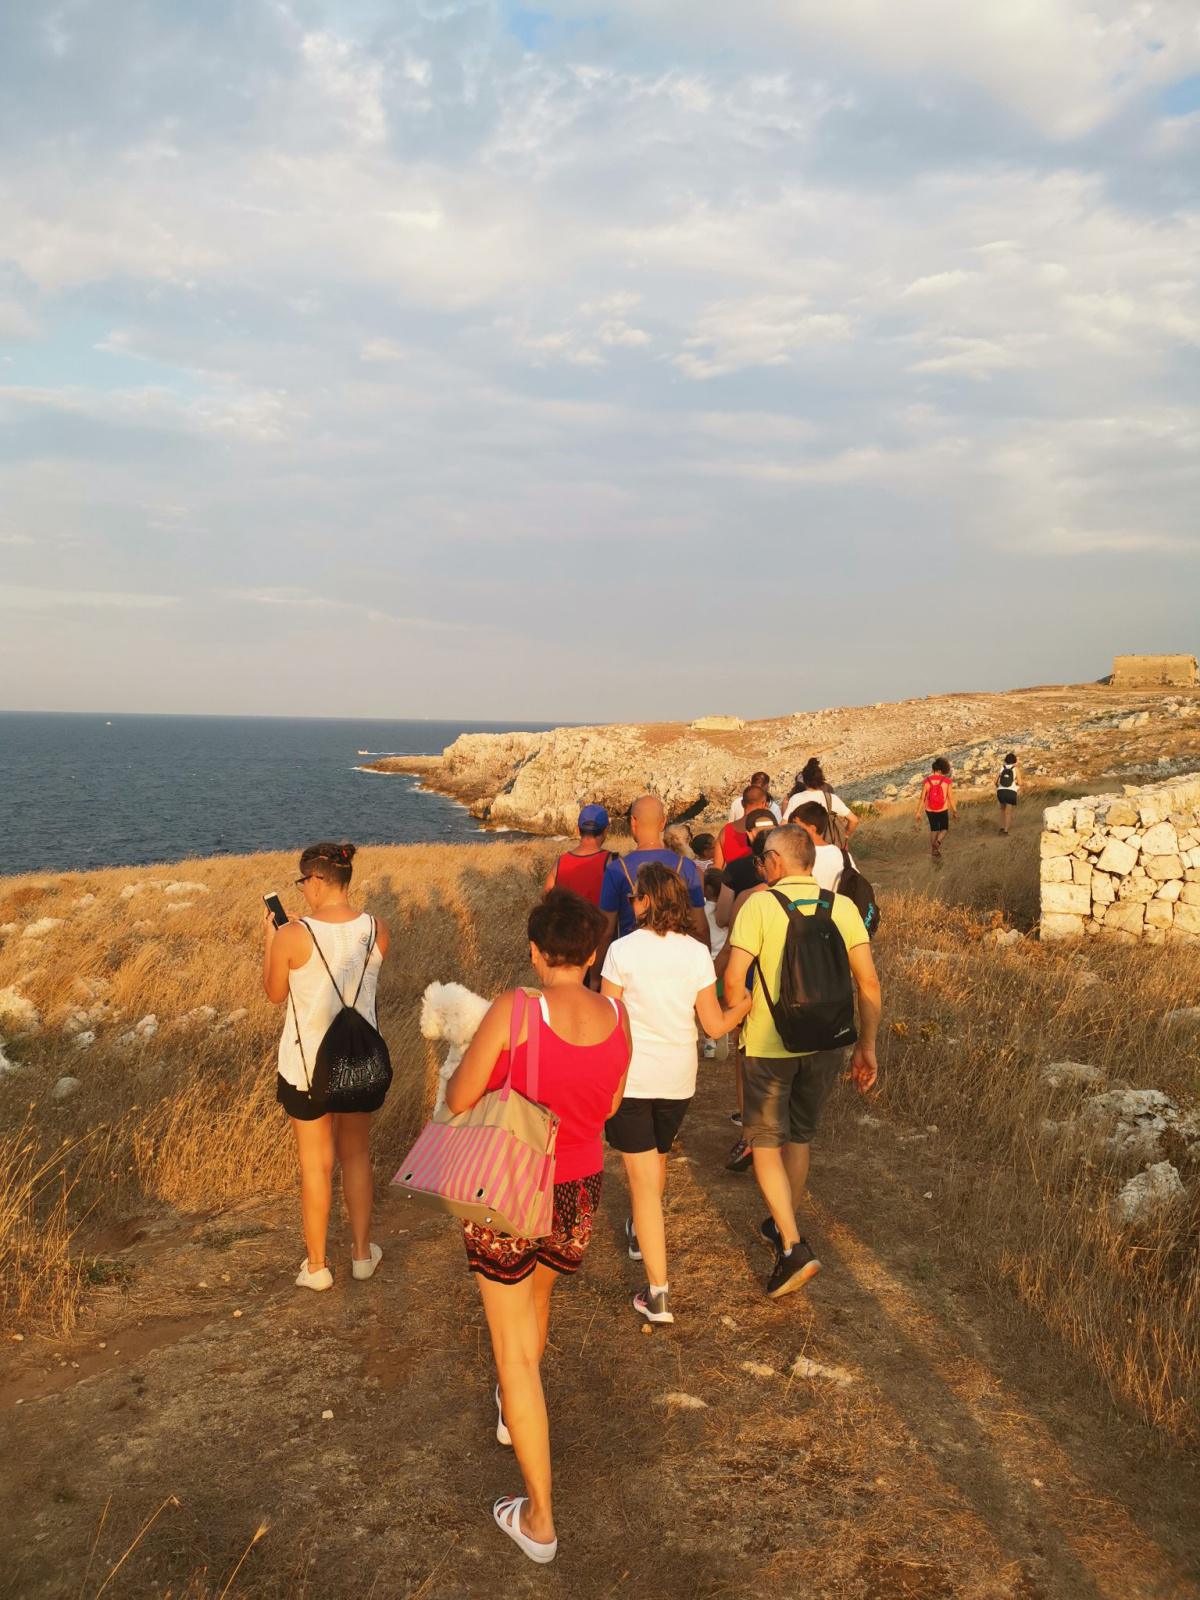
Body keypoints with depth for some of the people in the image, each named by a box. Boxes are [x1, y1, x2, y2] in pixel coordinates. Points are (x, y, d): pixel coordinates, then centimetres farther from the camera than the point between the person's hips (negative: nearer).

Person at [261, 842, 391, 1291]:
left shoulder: (293, 937, -21)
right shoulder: (377, 930, -10)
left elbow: (274, 993, -5)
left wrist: (269, 941, 7)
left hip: (308, 1064, -3)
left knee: (316, 1163, 12)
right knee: (356, 1154, 21)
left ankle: (316, 1265, 26)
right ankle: (362, 1253, 33)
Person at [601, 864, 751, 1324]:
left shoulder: (623, 950, -15)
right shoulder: (697, 953, -5)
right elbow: (716, 1026, -2)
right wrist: (747, 1002, 16)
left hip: (630, 1077, -4)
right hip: (678, 1078, 4)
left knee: (642, 1177, 1)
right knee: (657, 1156, 28)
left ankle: (658, 1293, -1)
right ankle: (642, 1234, 53)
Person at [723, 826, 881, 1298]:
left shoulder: (759, 905, -13)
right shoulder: (842, 907, -2)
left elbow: (733, 979, -18)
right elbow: (869, 982, -4)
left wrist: (737, 1026, 1)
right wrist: (866, 1046, 5)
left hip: (767, 1045, -4)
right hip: (825, 1044, 4)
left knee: (765, 1142, 8)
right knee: (799, 1136, 23)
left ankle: (792, 1246, -5)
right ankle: (783, 1227, 39)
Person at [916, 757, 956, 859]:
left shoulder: (926, 781, -12)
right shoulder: (947, 781, -16)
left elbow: (922, 798, -8)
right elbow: (951, 798, -10)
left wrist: (918, 813, 0)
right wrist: (955, 812, 3)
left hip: (930, 811, 2)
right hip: (943, 811, -2)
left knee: (934, 829, 23)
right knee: (944, 829, 21)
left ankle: (934, 852, 29)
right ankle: (937, 842, -9)